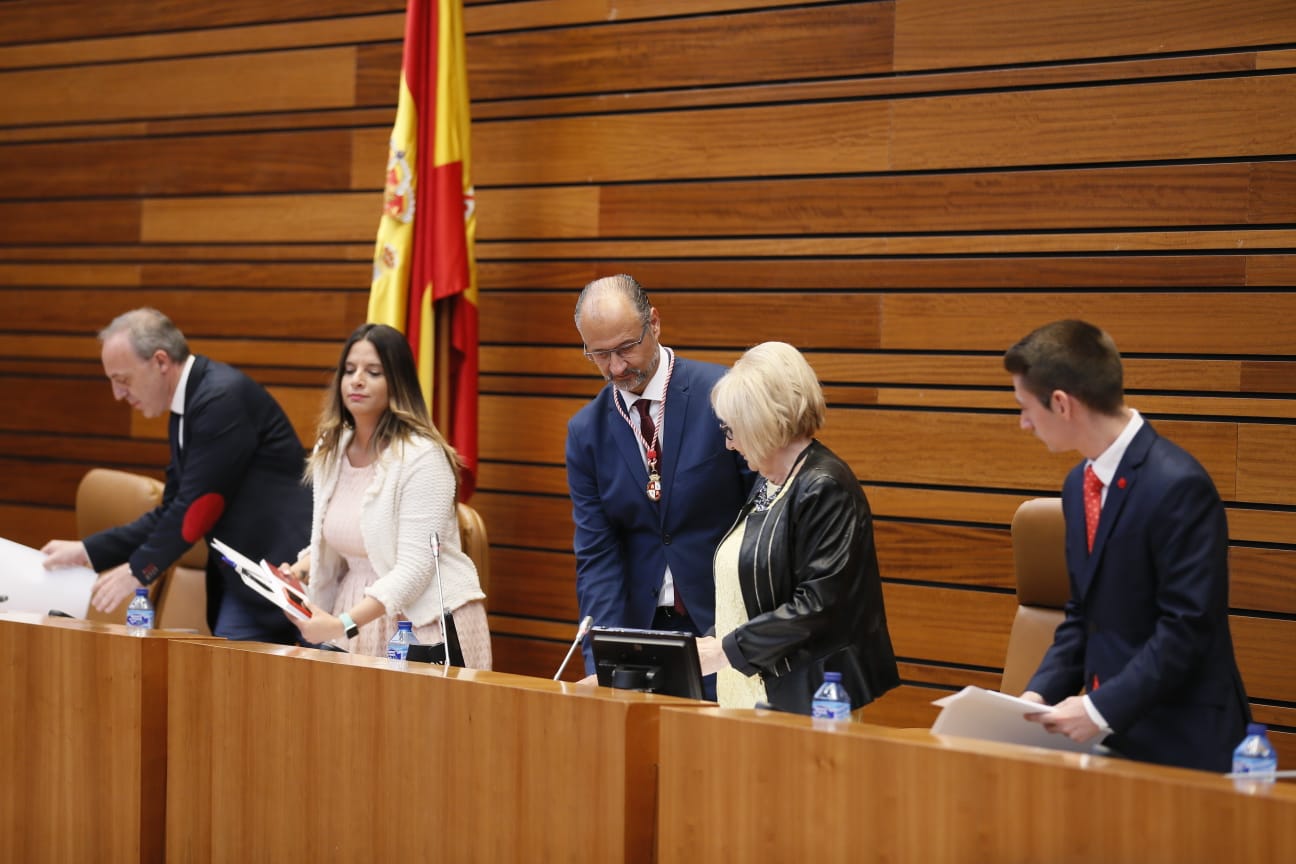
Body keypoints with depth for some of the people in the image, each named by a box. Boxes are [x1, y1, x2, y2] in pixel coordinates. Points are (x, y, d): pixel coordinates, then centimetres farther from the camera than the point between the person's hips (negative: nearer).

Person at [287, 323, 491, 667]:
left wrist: (343, 624, -31)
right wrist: (299, 568, -4)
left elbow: (414, 568, -22)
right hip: (358, 618, 6)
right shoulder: (329, 451, 6)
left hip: (424, 623, -6)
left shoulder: (422, 457, -16)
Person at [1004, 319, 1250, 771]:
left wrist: (1101, 708, -20)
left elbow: (1187, 627, -19)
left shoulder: (1178, 485, -18)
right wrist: (1042, 691, 1)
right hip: (1111, 730, 7)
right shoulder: (1079, 483, 10)